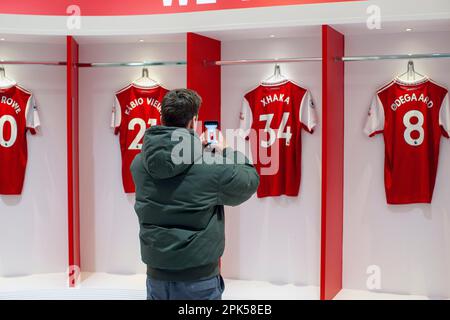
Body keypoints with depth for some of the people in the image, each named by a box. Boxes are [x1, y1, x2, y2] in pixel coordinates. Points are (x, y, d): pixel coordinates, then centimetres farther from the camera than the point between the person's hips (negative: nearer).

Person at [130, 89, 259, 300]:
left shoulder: (138, 163, -4)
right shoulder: (214, 166, -17)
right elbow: (250, 181, 0)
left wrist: (194, 148, 15)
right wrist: (226, 151, 12)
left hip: (156, 276, 4)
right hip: (199, 279, -4)